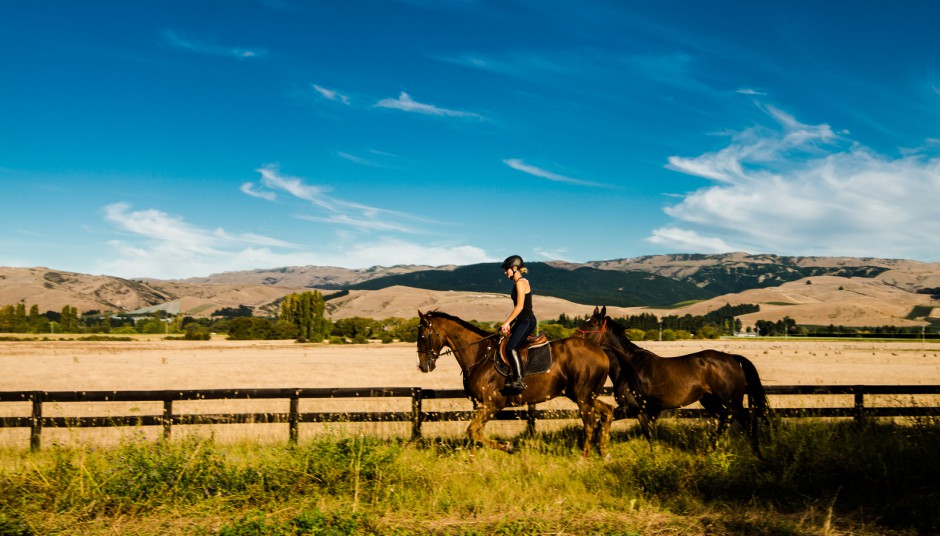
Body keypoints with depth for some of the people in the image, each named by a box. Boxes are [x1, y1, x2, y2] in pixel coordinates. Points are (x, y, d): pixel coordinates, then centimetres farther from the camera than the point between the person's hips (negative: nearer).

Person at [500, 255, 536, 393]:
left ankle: (519, 380, -23)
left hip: (527, 321, -11)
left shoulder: (520, 282, -13)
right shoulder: (519, 282, 16)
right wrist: (509, 324, 16)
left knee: (511, 347, -23)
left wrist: (507, 322, -17)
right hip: (521, 321, 11)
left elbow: (520, 306, -20)